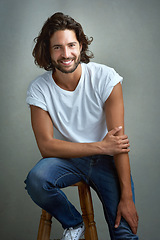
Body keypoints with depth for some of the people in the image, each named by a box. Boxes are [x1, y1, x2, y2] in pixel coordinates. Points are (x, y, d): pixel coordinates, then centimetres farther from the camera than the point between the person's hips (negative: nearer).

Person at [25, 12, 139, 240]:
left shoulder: (105, 77, -16)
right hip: (67, 159, 2)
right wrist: (100, 146, -20)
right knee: (36, 180, -30)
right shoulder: (38, 89, -11)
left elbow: (119, 140, -17)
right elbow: (47, 146, -14)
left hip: (106, 160, -2)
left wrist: (127, 197, -20)